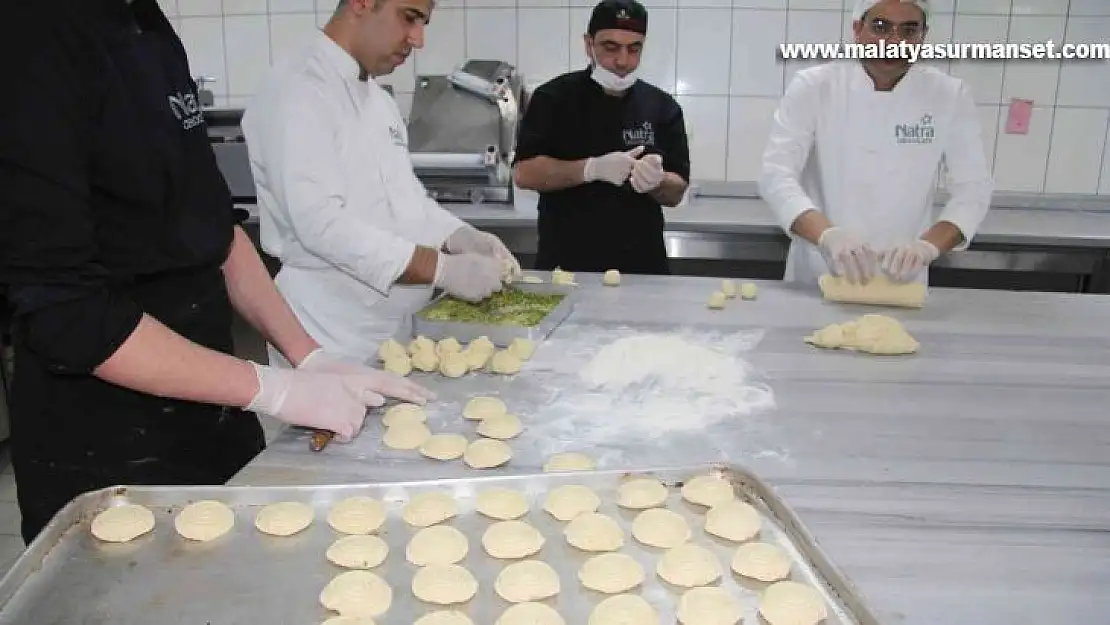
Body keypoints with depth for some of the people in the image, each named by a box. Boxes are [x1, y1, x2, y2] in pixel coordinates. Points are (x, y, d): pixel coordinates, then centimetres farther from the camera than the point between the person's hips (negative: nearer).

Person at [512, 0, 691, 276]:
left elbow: (675, 193, 3)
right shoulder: (553, 98, -2)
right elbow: (524, 173, -10)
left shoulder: (662, 107, 3)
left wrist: (656, 181, -20)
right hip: (564, 265, -2)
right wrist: (593, 169, -22)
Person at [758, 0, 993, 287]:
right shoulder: (813, 87, -5)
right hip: (815, 281, -1)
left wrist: (927, 245, -23)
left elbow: (973, 187, -3)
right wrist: (827, 234, -32)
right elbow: (776, 174, -14)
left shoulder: (950, 96, 1)